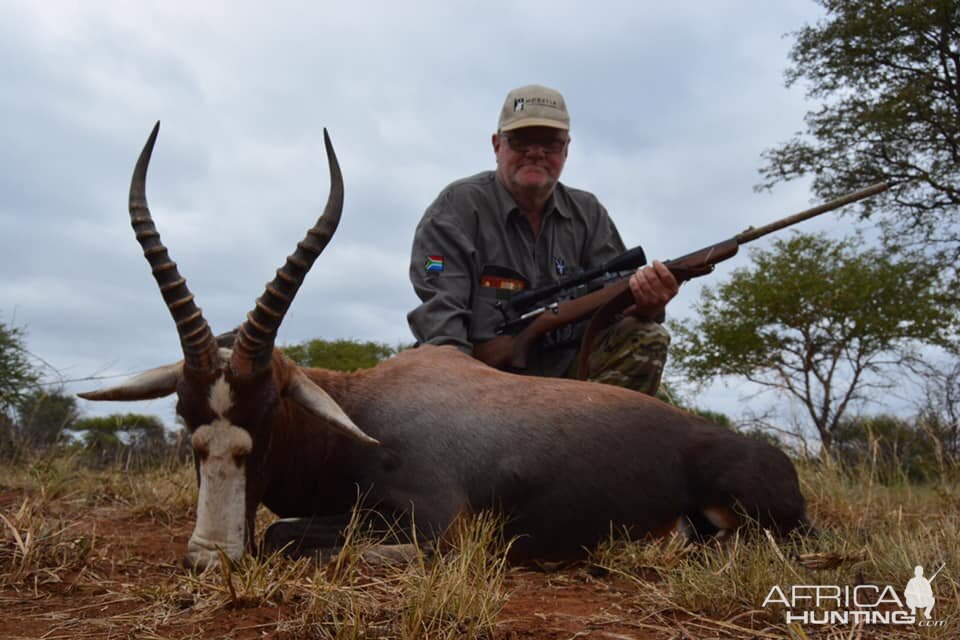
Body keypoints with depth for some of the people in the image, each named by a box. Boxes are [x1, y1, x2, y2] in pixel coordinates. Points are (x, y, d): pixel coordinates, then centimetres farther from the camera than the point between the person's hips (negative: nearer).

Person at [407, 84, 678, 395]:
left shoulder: (588, 213, 11)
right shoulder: (458, 206, -4)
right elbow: (439, 311, -14)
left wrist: (645, 305, -24)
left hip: (567, 374, 4)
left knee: (648, 339, -17)